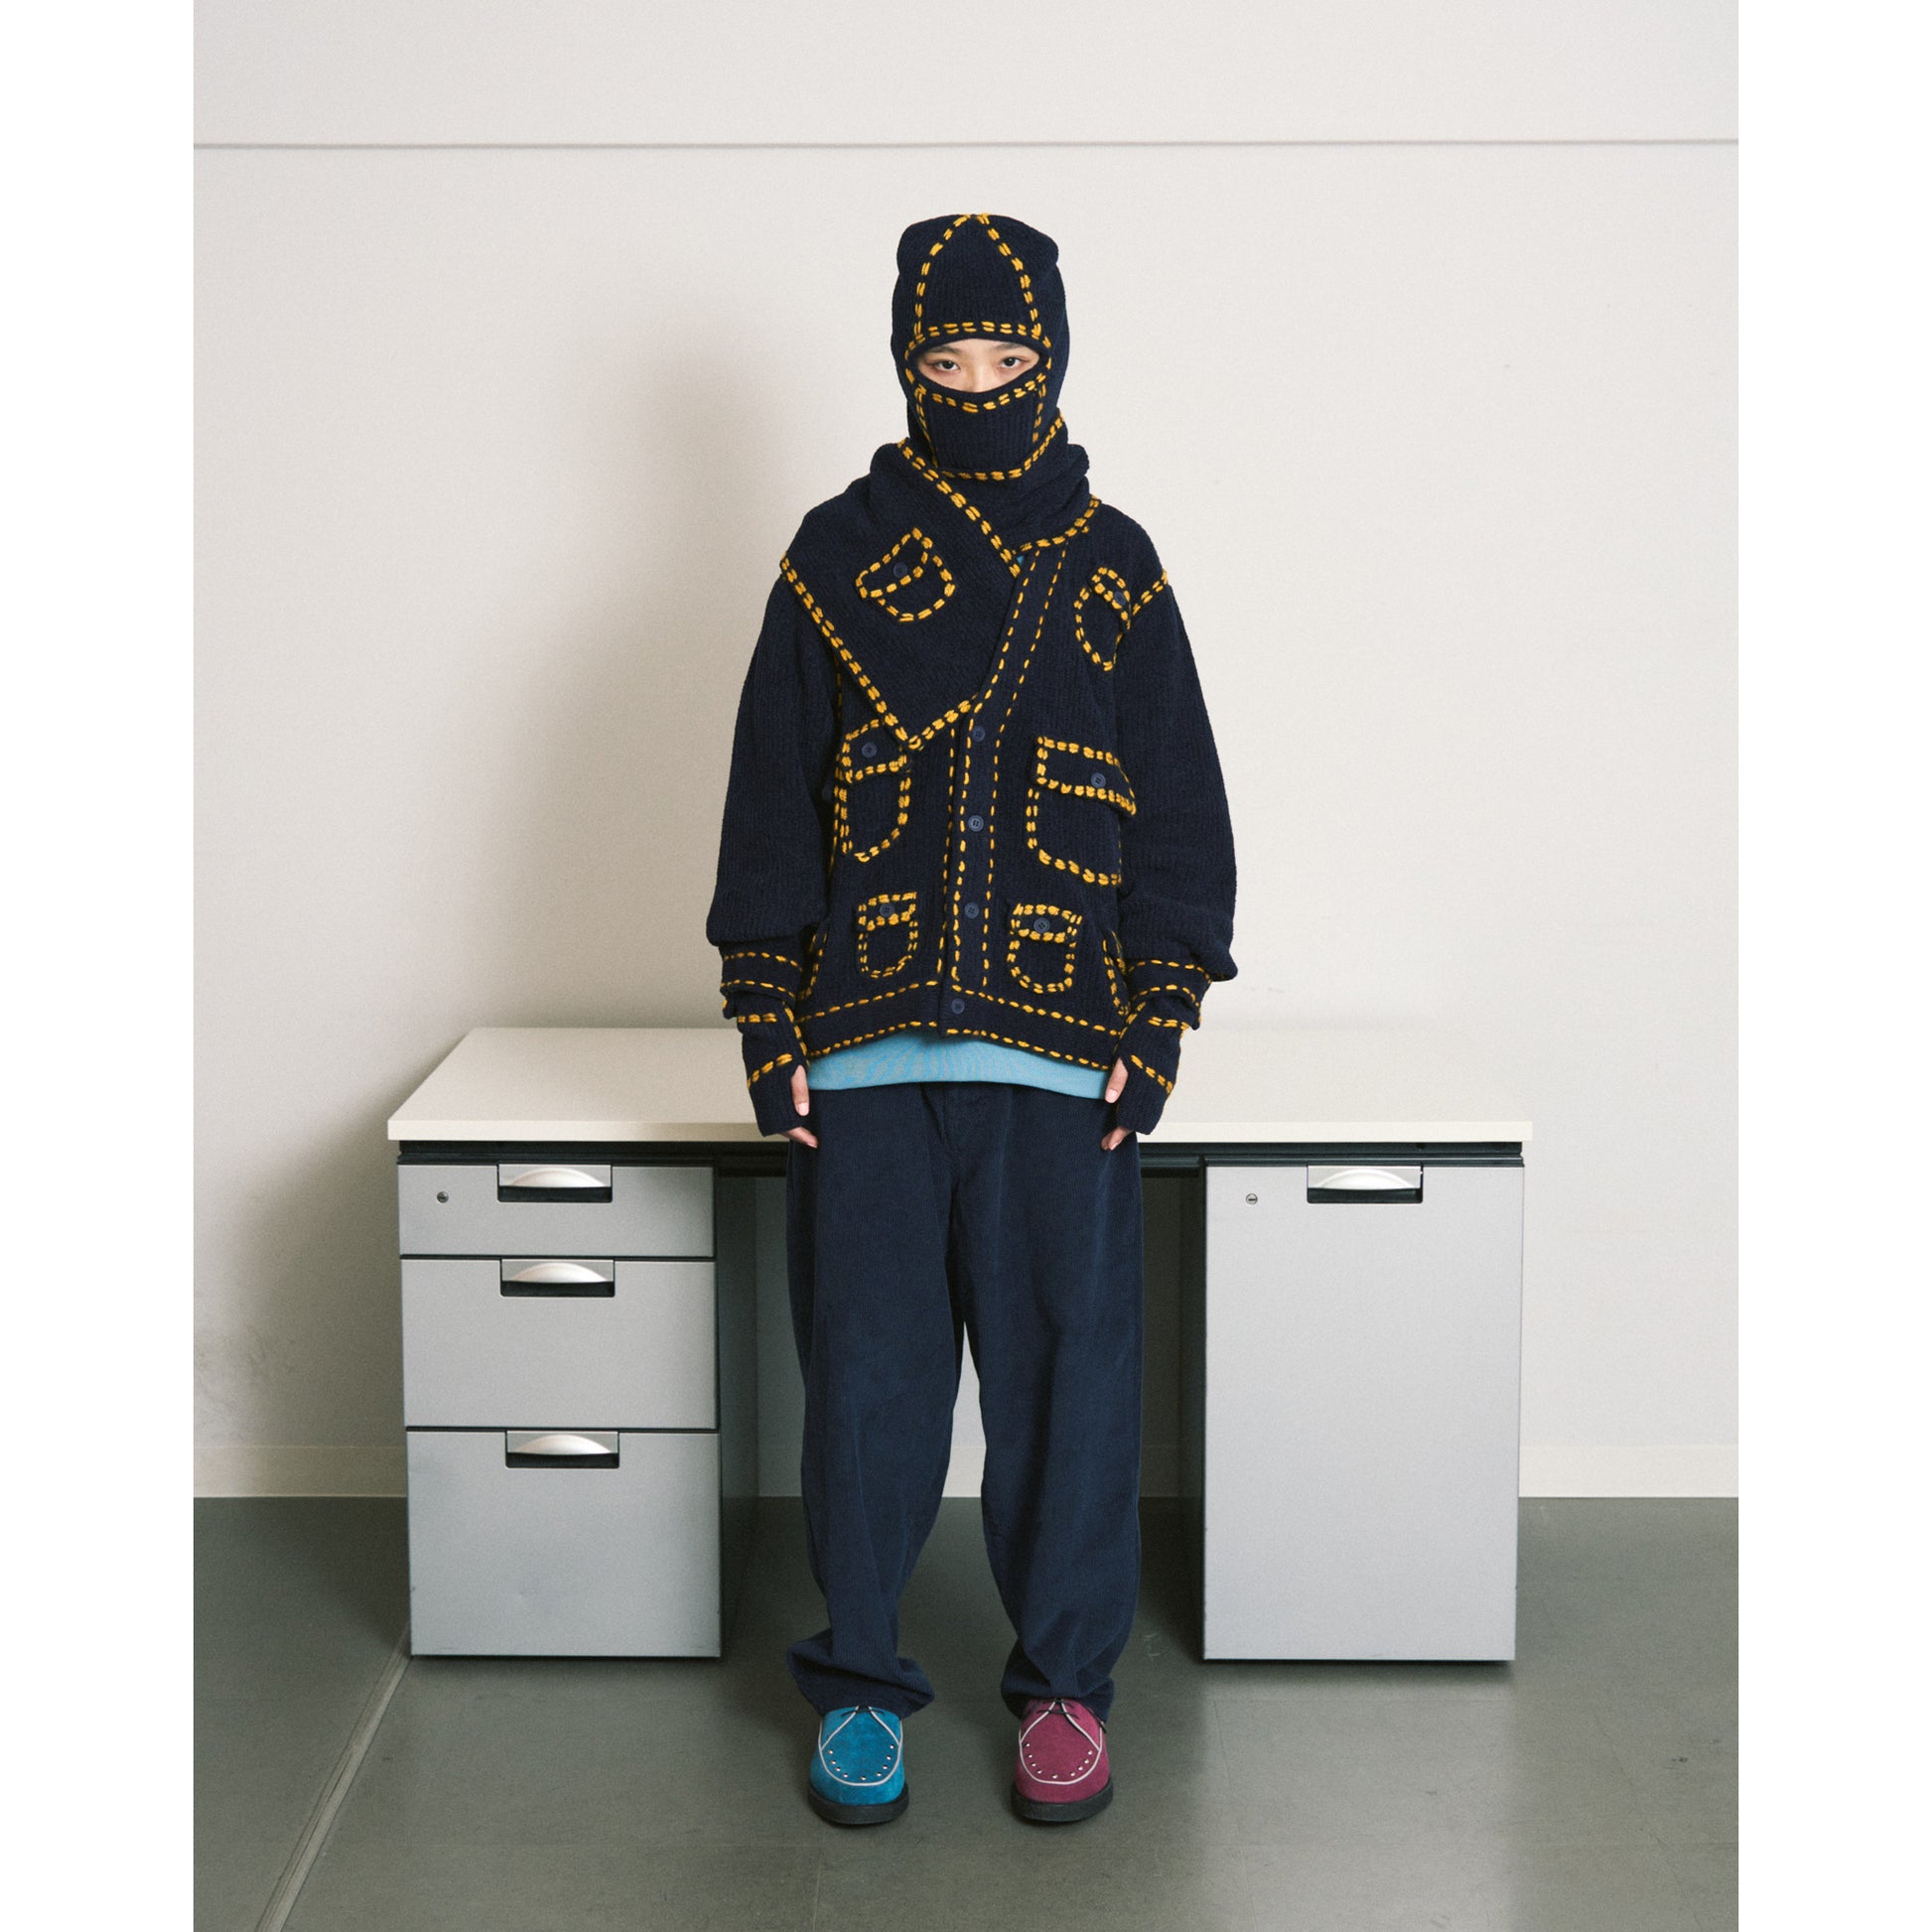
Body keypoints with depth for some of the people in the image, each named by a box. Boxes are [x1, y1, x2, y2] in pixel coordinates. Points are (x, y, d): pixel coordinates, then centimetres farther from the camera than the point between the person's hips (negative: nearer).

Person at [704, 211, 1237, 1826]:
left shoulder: (1116, 574, 11)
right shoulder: (839, 557, 9)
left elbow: (1182, 816, 10)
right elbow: (770, 802, 8)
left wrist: (1159, 1025, 1)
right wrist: (768, 1025, 2)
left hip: (1062, 1057, 0)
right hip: (864, 1055, 0)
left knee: (1069, 1372, 4)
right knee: (867, 1375, 4)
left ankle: (1066, 1681, 21)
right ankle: (860, 1680, 22)